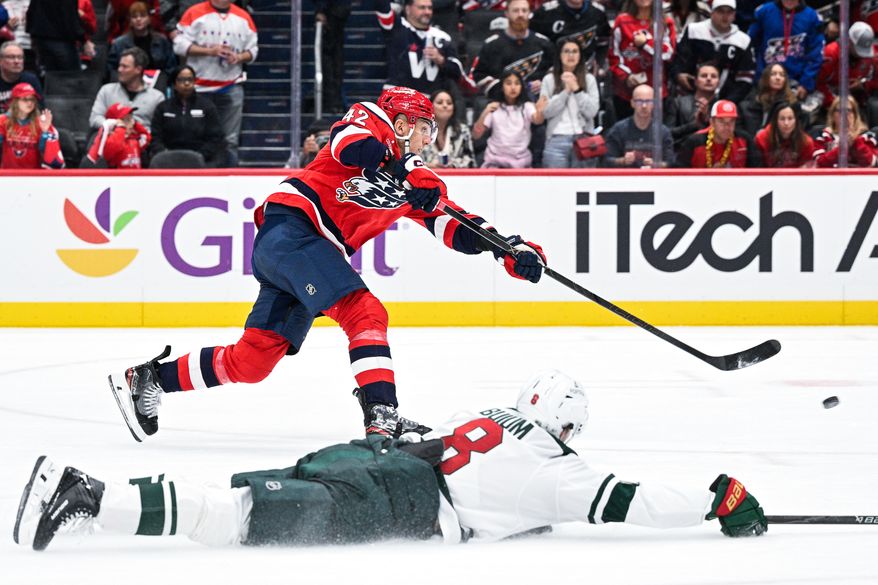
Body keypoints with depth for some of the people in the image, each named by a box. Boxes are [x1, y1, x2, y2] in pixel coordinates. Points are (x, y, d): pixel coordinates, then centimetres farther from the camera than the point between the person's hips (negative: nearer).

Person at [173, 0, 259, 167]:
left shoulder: (243, 17, 9)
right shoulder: (195, 13, -1)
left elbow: (253, 50, 13)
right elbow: (180, 45, -7)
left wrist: (239, 57, -8)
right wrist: (210, 50, -15)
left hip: (232, 87, 2)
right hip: (201, 88, -2)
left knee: (230, 140, -2)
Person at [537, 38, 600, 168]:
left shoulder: (589, 79, 9)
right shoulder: (549, 80, 7)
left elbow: (592, 111, 0)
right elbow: (546, 112, -3)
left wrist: (577, 89, -6)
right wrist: (566, 91, -5)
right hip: (557, 140, -1)